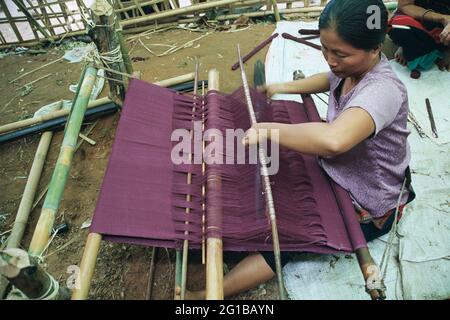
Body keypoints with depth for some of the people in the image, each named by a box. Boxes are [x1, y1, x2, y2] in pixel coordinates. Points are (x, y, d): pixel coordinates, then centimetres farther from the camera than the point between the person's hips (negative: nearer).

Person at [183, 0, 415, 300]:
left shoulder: (383, 90, -34)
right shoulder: (353, 66, -8)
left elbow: (333, 140, -55)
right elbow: (329, 79, 19)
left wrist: (269, 130, -41)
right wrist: (282, 87, 10)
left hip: (366, 208, -8)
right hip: (337, 174, 9)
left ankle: (207, 294, -5)